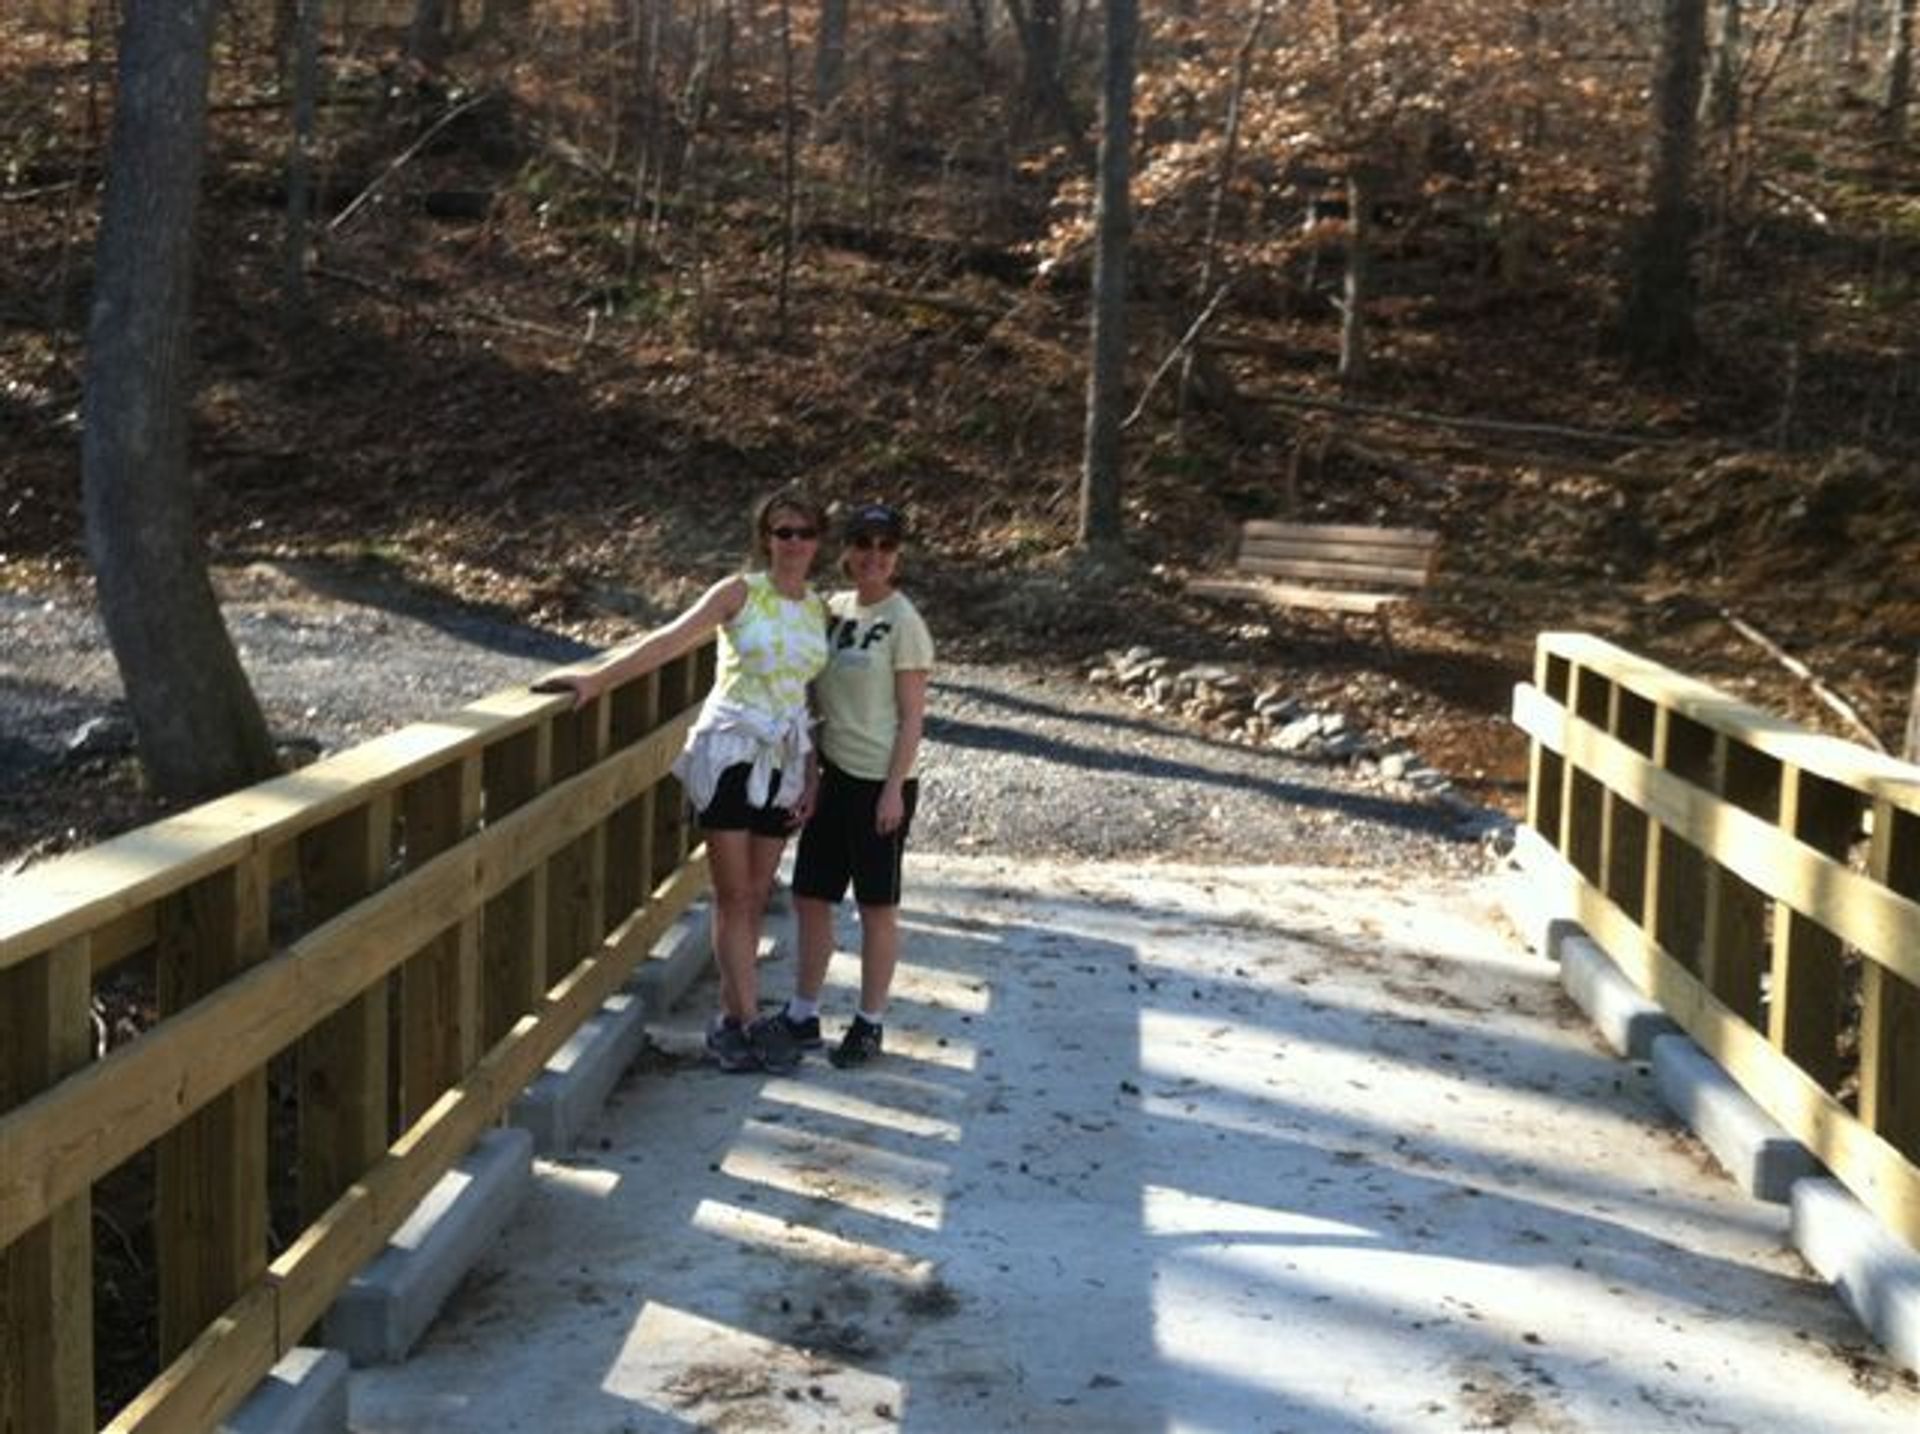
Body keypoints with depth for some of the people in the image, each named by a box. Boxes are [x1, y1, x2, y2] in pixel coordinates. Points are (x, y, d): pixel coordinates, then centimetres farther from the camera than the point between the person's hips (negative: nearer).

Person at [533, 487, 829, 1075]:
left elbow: (810, 697, 13)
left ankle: (731, 1018, 12)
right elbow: (671, 639, -13)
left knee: (754, 897, 6)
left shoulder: (818, 609, 9)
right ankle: (750, 1020, 0)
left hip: (783, 761, 4)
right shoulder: (741, 592, -4)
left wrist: (810, 777, 7)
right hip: (731, 750, -4)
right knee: (734, 895, -3)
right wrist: (598, 679, -22)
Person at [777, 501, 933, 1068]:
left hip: (879, 784, -7)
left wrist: (894, 791, -15)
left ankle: (869, 1024, 15)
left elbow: (912, 716, -11)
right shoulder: (835, 609, 8)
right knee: (810, 895, 11)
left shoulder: (903, 622, -10)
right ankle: (803, 1015, 22)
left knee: (876, 905, 4)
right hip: (835, 776, 7)